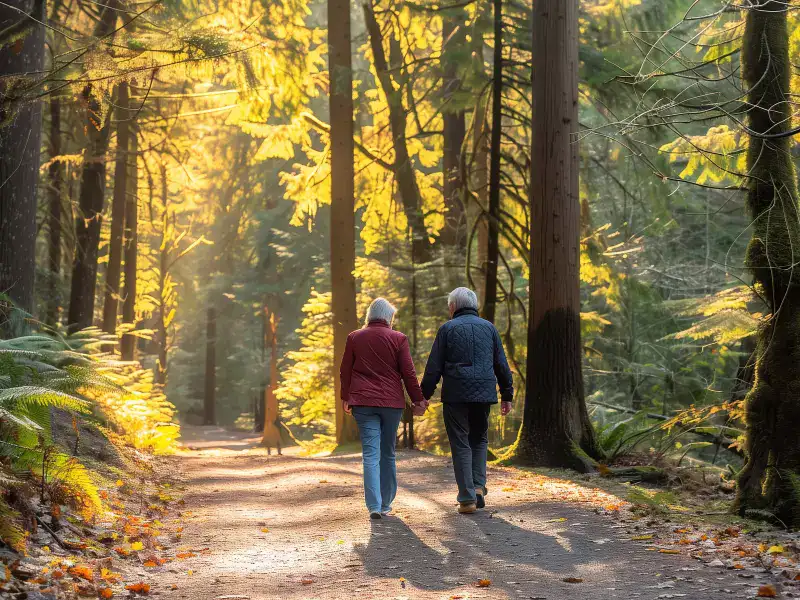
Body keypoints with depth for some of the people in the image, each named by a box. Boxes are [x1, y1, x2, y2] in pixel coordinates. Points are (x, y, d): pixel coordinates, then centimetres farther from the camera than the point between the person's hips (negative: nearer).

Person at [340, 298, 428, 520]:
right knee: (388, 453, 13)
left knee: (371, 454, -3)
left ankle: (374, 505, -14)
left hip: (363, 402, 0)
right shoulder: (398, 339, -1)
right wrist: (418, 400, 7)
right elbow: (408, 373, -2)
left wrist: (346, 398, 21)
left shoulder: (354, 338, 4)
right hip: (392, 402, 0)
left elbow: (345, 371, 9)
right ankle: (385, 503, 20)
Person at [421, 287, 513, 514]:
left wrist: (425, 395, 4)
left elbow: (434, 367, -2)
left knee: (461, 444, 2)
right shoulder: (489, 328, 11)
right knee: (479, 439, 18)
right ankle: (478, 486, 4)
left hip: (455, 395, -3)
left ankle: (467, 498, -2)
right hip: (484, 393, 3)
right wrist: (507, 395, 18)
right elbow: (502, 365, 12)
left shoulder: (447, 329, 1)